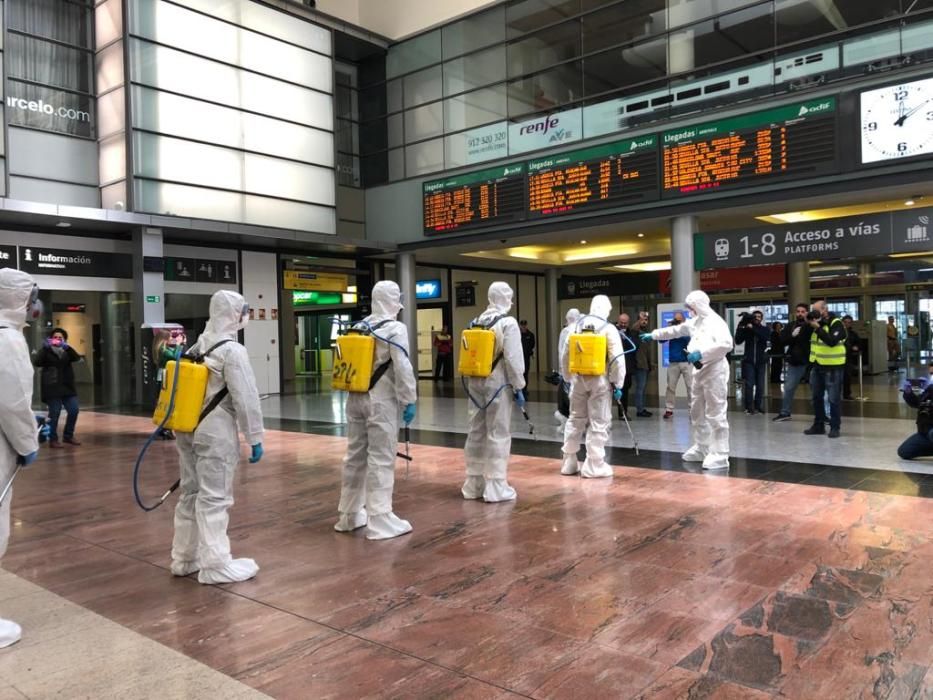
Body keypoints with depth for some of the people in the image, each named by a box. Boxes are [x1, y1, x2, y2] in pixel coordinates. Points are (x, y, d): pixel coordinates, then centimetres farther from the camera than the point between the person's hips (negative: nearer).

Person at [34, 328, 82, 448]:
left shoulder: (67, 351, 14)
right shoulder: (46, 350, 3)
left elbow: (77, 358, -6)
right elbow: (38, 362, -13)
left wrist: (67, 347, -22)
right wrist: (45, 347, -21)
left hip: (67, 385, 4)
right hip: (52, 387, -4)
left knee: (74, 410, 3)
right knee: (54, 414, -6)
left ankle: (68, 435, 17)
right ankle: (53, 439, 4)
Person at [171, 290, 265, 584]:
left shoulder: (197, 347, 11)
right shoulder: (232, 350, -15)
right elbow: (245, 399, -17)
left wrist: (186, 423, 19)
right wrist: (255, 437, -11)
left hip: (188, 430, 9)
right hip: (215, 433, -8)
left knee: (191, 493, 16)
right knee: (214, 498, -3)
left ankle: (185, 558, 27)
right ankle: (215, 565, 3)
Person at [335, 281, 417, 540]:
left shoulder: (358, 327, 9)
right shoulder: (395, 329, -11)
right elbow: (402, 368, -16)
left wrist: (355, 389, 16)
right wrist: (409, 400, -10)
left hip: (355, 398, 7)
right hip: (381, 400, -7)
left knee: (355, 455, 14)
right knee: (381, 459, -3)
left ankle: (350, 514, 25)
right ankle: (379, 520, 0)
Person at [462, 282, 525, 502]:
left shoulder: (476, 322, 10)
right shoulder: (508, 323, -9)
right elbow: (513, 358, -14)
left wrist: (469, 382, 15)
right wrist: (519, 387, -7)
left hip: (475, 382, 7)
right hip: (497, 383, -7)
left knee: (476, 432, 12)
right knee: (498, 434, -2)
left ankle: (473, 484, 20)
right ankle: (496, 487, 1)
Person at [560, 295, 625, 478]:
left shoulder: (577, 326, 6)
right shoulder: (609, 329, -7)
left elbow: (565, 355, 8)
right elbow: (617, 359, -12)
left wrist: (568, 378, 16)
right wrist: (617, 384, -5)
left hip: (578, 379, 5)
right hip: (600, 380, -4)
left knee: (575, 419, 15)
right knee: (598, 423, 2)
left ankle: (569, 462, 20)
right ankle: (594, 465, 3)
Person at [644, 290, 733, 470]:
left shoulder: (715, 321, -14)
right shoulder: (695, 322, 14)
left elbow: (726, 344, -26)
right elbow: (674, 331, 26)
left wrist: (701, 353, -26)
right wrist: (653, 335, 28)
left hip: (715, 371, -10)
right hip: (700, 371, 10)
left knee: (716, 414, -9)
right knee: (697, 412, 16)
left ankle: (720, 456, -6)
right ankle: (701, 449, 27)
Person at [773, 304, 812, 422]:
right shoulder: (790, 326, 9)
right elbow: (782, 341, 1)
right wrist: (792, 335, -15)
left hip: (809, 362, -4)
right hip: (794, 363, 4)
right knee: (788, 388, 10)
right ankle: (785, 413, 22)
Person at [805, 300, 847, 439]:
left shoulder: (836, 324, -12)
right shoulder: (816, 322, 10)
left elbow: (832, 341, -26)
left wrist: (817, 328, -26)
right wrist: (807, 324, -7)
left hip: (833, 367, -7)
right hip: (817, 366, 7)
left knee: (833, 399, -1)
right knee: (817, 397, 13)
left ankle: (835, 427, 6)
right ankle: (818, 425, 23)